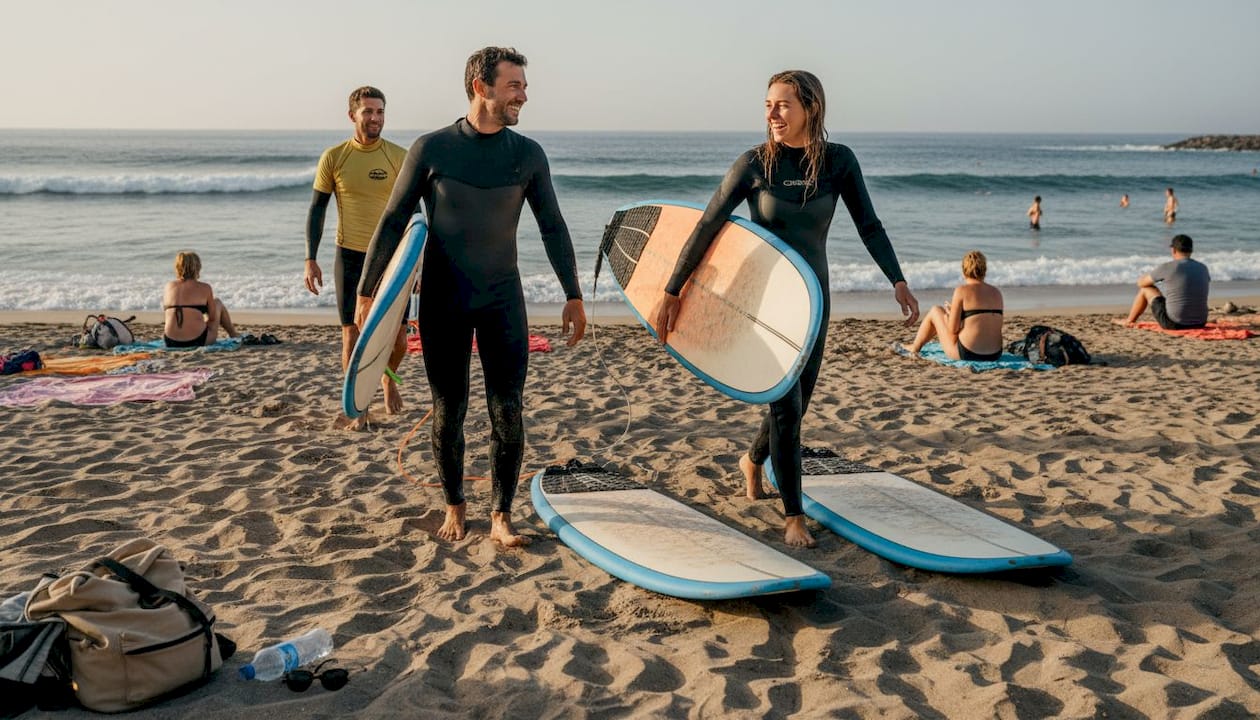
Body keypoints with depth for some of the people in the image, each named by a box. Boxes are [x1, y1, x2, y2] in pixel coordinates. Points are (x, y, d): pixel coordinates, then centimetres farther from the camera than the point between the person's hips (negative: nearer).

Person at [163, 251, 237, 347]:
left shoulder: (169, 287, 6)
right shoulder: (204, 288, -3)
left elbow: (164, 312, 17)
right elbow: (213, 318, 3)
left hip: (171, 343, 4)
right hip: (198, 341, -3)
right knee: (217, 303, 24)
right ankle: (234, 337, 38)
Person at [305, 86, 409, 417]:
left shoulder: (399, 157, -1)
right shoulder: (333, 157, -1)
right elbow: (317, 209, 5)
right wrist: (310, 259, -1)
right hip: (350, 256, 0)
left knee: (398, 338, 1)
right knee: (352, 335, 2)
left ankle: (388, 378, 34)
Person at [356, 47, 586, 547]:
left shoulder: (527, 155, 1)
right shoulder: (431, 149, -5)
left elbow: (553, 228, 7)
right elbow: (392, 223, -1)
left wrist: (573, 295, 5)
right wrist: (366, 292, -2)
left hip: (503, 299, 1)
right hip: (443, 301, -1)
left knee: (507, 411, -4)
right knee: (448, 412, 5)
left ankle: (501, 517, 7)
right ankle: (454, 509, 22)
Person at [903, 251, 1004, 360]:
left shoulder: (962, 290, -10)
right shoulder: (997, 293, 6)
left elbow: (953, 329, -11)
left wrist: (949, 313, 12)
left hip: (967, 354, -6)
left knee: (936, 311, 18)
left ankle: (914, 348, 39)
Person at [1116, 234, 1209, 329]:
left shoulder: (1168, 267, -10)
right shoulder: (1203, 268, 5)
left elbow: (1141, 282, 5)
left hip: (1174, 324, -5)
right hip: (1200, 324, 5)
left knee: (1146, 288, 17)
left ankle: (1129, 321, 37)